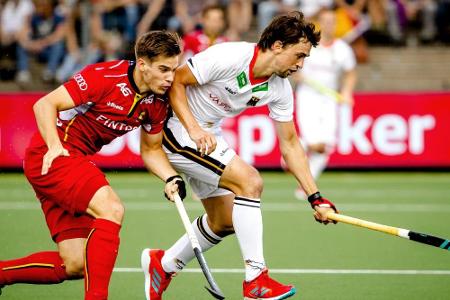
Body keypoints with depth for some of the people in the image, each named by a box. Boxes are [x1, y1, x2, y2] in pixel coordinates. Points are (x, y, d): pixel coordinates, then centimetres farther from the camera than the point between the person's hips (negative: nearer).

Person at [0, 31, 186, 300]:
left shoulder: (157, 104, 1)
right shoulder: (105, 76, -20)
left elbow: (151, 149, 14)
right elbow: (44, 105, -18)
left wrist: (172, 178, -5)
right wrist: (54, 146, -29)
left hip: (76, 162, 8)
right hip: (51, 156, -8)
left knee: (75, 266, 2)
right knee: (111, 209, -28)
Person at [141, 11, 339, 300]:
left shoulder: (280, 89, -5)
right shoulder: (228, 57, -27)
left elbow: (290, 144, 2)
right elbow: (175, 81, -20)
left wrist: (316, 198, -2)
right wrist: (194, 129, -29)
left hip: (207, 136, 9)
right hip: (177, 127, -9)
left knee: (225, 222, 11)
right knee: (250, 181, -22)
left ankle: (163, 264, 33)